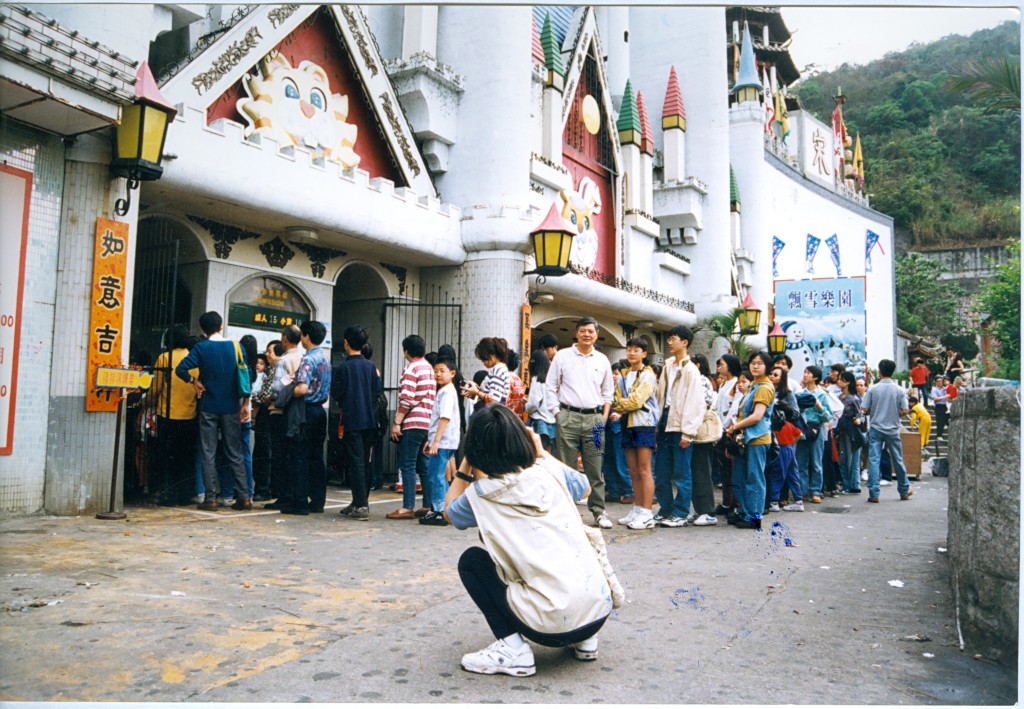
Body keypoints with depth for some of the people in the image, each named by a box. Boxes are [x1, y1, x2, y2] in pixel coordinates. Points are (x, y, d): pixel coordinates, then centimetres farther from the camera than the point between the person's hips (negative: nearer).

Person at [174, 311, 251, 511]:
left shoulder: (201, 348, -4)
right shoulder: (235, 347, 0)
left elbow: (180, 369, -16)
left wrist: (194, 381, 2)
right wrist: (246, 403, 3)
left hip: (209, 406, -2)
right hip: (232, 407, 2)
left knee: (208, 453, 5)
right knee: (235, 453, 7)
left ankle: (210, 498, 4)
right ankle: (243, 497, 5)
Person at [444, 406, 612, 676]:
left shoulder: (481, 494, -5)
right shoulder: (551, 472, 3)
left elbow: (449, 511, 19)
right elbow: (584, 488, 28)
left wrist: (467, 462, 19)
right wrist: (542, 452, 30)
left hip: (553, 625, -5)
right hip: (600, 612, 5)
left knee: (470, 560, 12)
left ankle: (512, 648, 1)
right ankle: (585, 640, 26)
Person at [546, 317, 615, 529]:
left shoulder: (602, 360, 14)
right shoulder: (562, 356, 6)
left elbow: (607, 393, 19)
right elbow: (551, 388, 7)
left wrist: (604, 417, 7)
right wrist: (557, 414, -1)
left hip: (594, 418, 2)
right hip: (568, 417, -2)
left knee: (595, 468, 2)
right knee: (566, 468, -1)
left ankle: (599, 512, 9)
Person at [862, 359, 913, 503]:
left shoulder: (873, 389, -7)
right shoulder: (899, 390, -4)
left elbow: (865, 409, -8)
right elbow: (905, 411, -6)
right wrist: (894, 413, 13)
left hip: (876, 429, -1)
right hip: (893, 430, 2)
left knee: (874, 461, -1)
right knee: (898, 460, 14)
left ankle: (873, 493, -6)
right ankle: (904, 491, 28)